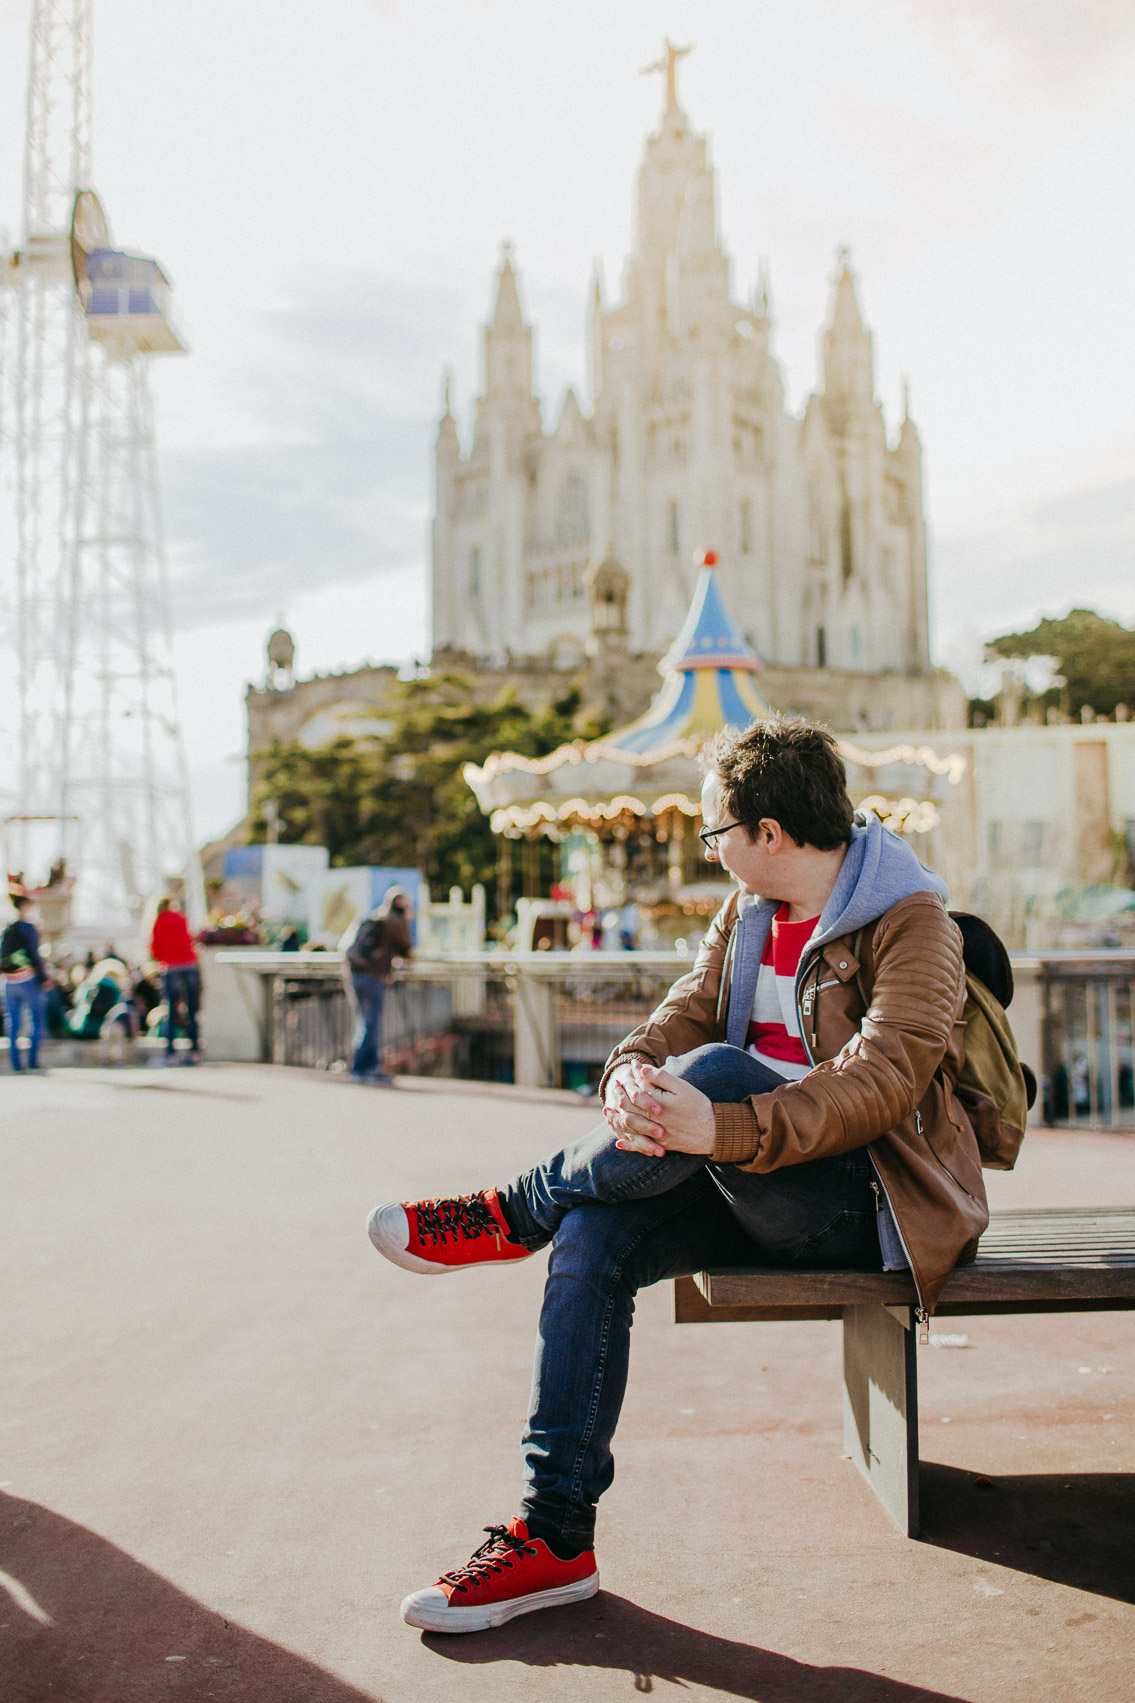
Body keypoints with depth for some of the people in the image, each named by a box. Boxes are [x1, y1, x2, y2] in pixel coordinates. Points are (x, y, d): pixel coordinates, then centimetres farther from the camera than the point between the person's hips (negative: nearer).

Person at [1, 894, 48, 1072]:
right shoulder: (28, 928, -9)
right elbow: (34, 955, -13)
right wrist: (43, 978, -11)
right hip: (29, 980, -6)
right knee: (36, 1022, 3)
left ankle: (15, 1063, 11)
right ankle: (33, 1062, -2)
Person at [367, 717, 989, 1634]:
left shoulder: (913, 924, -12)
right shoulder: (744, 915, 12)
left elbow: (880, 1083, -25)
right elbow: (681, 1016, 2)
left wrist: (725, 1127, -40)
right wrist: (631, 1072, -23)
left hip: (869, 1199, -7)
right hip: (760, 1198, 7)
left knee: (714, 1071, -31)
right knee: (593, 1239, -19)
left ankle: (511, 1215, -10)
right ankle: (554, 1537, -12)